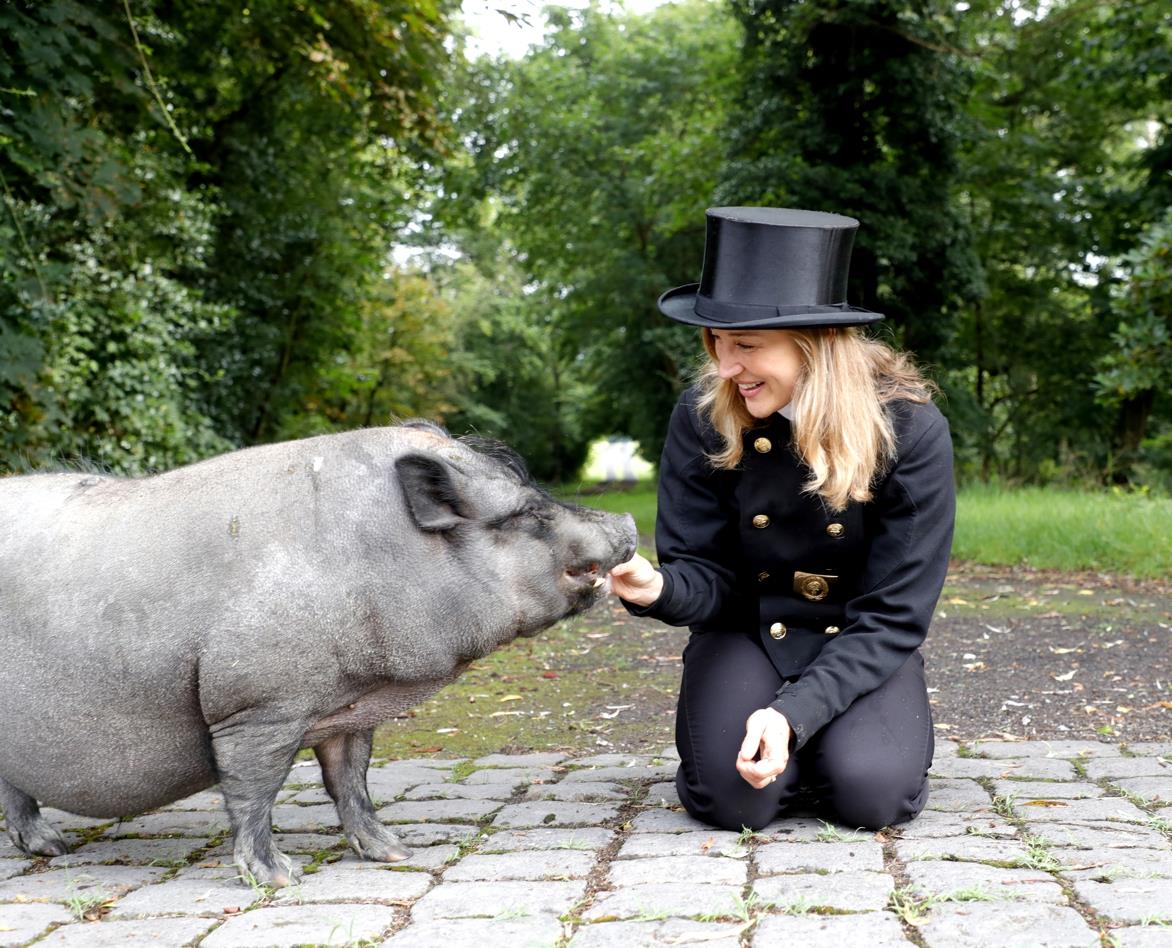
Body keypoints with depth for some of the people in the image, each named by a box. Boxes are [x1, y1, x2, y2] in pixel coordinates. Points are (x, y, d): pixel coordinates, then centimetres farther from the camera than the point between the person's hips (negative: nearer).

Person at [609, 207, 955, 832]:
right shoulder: (703, 417, -15)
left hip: (860, 645, 0)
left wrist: (796, 713, -30)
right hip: (747, 634, 1)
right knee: (734, 795, -25)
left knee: (867, 792, -26)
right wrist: (658, 589, -35)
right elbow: (708, 578, -9)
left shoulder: (910, 430, -20)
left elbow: (891, 616, -17)